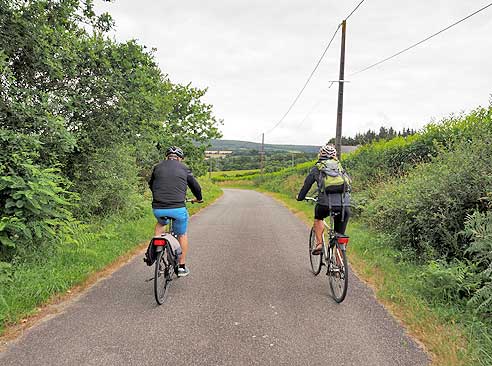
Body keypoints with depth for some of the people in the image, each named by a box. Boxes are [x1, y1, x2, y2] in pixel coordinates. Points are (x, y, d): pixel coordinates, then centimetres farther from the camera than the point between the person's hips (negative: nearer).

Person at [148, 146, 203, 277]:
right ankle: (182, 267, 25)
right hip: (178, 208, -2)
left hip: (158, 208, 2)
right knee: (182, 235, 20)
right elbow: (195, 186, 13)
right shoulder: (184, 168, 7)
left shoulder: (157, 167, 12)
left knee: (160, 223, 35)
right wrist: (199, 198, 34)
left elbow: (150, 185, 26)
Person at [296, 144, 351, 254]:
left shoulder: (316, 168, 14)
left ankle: (319, 243, 16)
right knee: (340, 236, 15)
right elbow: (349, 181, 31)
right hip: (345, 205, 2)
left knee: (318, 218, 31)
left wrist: (300, 197, 39)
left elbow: (307, 185, 21)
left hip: (326, 204, -2)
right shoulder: (340, 167, 22)